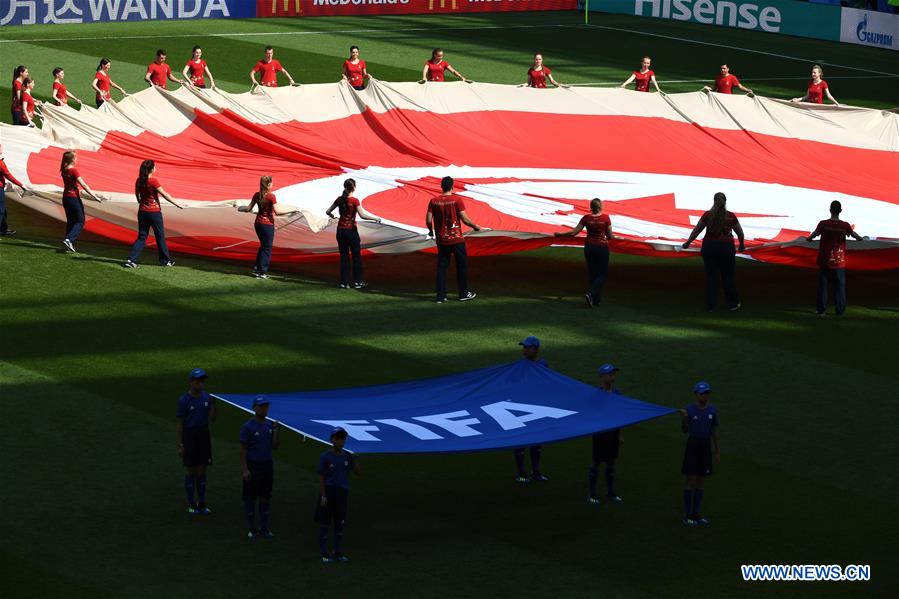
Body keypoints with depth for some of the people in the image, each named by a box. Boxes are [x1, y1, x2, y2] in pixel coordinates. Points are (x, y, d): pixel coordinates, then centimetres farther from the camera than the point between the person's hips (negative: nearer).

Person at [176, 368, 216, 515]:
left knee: (202, 470, 7)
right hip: (189, 435, -4)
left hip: (204, 435, 4)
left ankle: (201, 504, 15)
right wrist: (180, 446, -10)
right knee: (192, 470, 0)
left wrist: (213, 404, -12)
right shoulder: (184, 400, -11)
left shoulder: (206, 397, 3)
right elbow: (179, 424, -8)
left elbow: (212, 419, 6)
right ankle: (191, 505, 10)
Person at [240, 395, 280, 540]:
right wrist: (245, 470, -15)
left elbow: (275, 446, 6)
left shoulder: (270, 425, 5)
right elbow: (243, 449, -10)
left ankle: (264, 528, 19)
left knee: (265, 497, 10)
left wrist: (275, 432, -11)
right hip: (252, 466, -5)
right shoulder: (248, 427, -11)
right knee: (250, 498, 2)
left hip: (267, 465, 5)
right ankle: (251, 529, 11)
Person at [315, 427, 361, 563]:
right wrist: (323, 496, -13)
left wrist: (356, 460, -12)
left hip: (342, 492, 4)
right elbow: (321, 478, -8)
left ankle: (338, 552, 21)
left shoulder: (347, 456, 3)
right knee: (324, 523, 2)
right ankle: (324, 553, 10)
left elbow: (357, 472, 6)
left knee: (340, 523, 11)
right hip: (328, 492, -4)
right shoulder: (325, 457, -8)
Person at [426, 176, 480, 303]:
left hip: (441, 240, 3)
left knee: (442, 267, 8)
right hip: (456, 239, -3)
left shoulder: (433, 201, -3)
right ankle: (463, 293, 18)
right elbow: (465, 219, -13)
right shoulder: (457, 200, -12)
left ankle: (441, 296, 6)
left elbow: (428, 220, -3)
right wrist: (475, 226, 6)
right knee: (462, 265, 11)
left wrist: (431, 231, 18)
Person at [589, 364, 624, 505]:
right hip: (600, 432, -5)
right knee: (596, 462, 2)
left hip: (613, 432, 5)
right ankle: (592, 494, 12)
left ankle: (610, 492, 23)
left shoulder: (616, 393, 4)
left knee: (611, 462, 12)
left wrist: (620, 434, 11)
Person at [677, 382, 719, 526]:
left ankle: (695, 514, 18)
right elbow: (685, 430, -1)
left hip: (706, 448, 4)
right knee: (691, 482, -4)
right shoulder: (689, 410, -8)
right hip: (692, 445, -4)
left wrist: (718, 452, 7)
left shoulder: (712, 410, 2)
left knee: (701, 482, 8)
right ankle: (687, 515, 6)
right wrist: (684, 417, -22)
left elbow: (715, 432, 7)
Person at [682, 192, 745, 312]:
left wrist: (687, 243, 14)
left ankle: (710, 305, 8)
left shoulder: (707, 215, -4)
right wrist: (741, 245, 24)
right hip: (726, 248, -1)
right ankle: (732, 304, 17)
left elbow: (696, 231, 0)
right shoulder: (731, 216, -3)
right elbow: (740, 233, 6)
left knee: (711, 276, 7)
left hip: (709, 247, 1)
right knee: (728, 276, 11)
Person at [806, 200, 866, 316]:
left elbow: (814, 235, -6)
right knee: (839, 286, 8)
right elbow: (855, 236, 6)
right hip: (839, 262, 1)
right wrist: (863, 238, 29)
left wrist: (808, 239, 18)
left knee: (823, 285, 7)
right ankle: (840, 310, 8)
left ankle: (821, 310, 8)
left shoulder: (823, 224, -12)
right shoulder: (845, 225, -7)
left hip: (825, 261, -1)